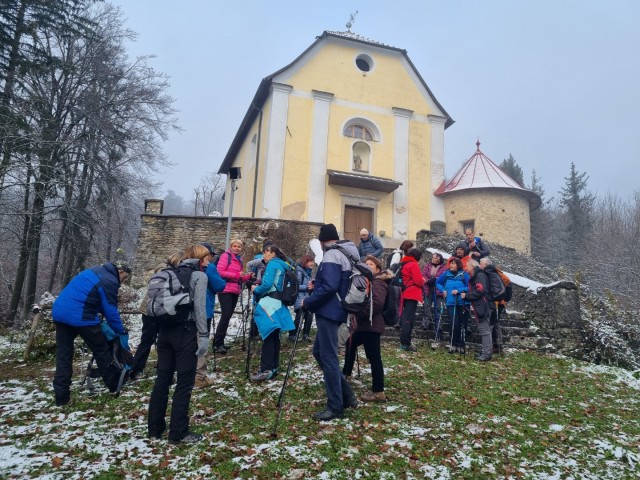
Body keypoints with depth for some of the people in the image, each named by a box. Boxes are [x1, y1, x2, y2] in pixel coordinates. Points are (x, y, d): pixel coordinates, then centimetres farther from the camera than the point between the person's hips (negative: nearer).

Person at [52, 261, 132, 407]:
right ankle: (115, 385, 18)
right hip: (80, 317, -8)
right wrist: (122, 333, 2)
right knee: (101, 350, 7)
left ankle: (61, 397, 11)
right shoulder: (110, 282, -8)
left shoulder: (95, 270, 19)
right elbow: (111, 311, -8)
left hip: (60, 312, 9)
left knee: (63, 354, 9)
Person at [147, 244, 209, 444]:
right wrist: (204, 335, -12)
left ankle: (154, 428, 24)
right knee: (184, 383, 1)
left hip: (165, 330, 7)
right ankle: (178, 433, 7)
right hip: (185, 332, -7)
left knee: (162, 379, 14)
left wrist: (161, 328, 16)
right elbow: (199, 308, -13)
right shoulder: (200, 276, -4)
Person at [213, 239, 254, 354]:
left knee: (228, 316, 10)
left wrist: (248, 276, 4)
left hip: (235, 291, 8)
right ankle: (218, 343, -6)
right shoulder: (226, 256, -5)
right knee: (226, 315, -13)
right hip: (225, 290, -8)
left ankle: (219, 342, 19)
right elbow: (220, 272, -15)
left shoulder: (239, 259, 18)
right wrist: (236, 275, -17)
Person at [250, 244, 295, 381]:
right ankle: (273, 367, 18)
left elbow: (267, 284, -17)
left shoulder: (272, 264, -7)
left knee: (268, 337, -10)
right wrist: (259, 288, 17)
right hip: (278, 303, 10)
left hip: (270, 303, -9)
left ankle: (266, 370, -9)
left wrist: (256, 290, -1)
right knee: (274, 336, 12)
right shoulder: (282, 266, 20)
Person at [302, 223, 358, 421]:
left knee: (328, 357, -3)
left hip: (328, 312, -10)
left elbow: (329, 287, -24)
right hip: (335, 310, 10)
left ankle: (335, 407, 6)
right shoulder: (345, 255, 17)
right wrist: (316, 285, 16)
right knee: (320, 352, 17)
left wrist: (308, 302, -14)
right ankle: (347, 396, 22)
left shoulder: (331, 255, -14)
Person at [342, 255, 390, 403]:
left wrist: (361, 315, -20)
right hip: (365, 324, 11)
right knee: (350, 344, 24)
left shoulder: (377, 282, -12)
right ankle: (346, 373, 41)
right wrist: (359, 316, 7)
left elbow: (378, 303, -26)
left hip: (371, 325, -11)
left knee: (374, 357, -9)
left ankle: (378, 392, -5)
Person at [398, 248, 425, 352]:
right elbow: (418, 280, -17)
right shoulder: (413, 264, -12)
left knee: (404, 318, 16)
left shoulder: (403, 264, 14)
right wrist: (423, 281, 4)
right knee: (408, 319, -8)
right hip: (412, 295, -9)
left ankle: (403, 341, 23)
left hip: (404, 294, 9)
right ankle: (405, 343, -7)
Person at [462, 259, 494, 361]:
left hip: (483, 307, -10)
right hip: (479, 307, 10)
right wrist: (466, 295, 4)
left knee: (484, 330, -7)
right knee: (483, 329, 13)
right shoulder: (474, 277, 21)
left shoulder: (480, 275, -11)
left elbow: (480, 291, -22)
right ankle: (485, 352, 20)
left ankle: (486, 354, -4)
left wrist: (467, 295, -14)